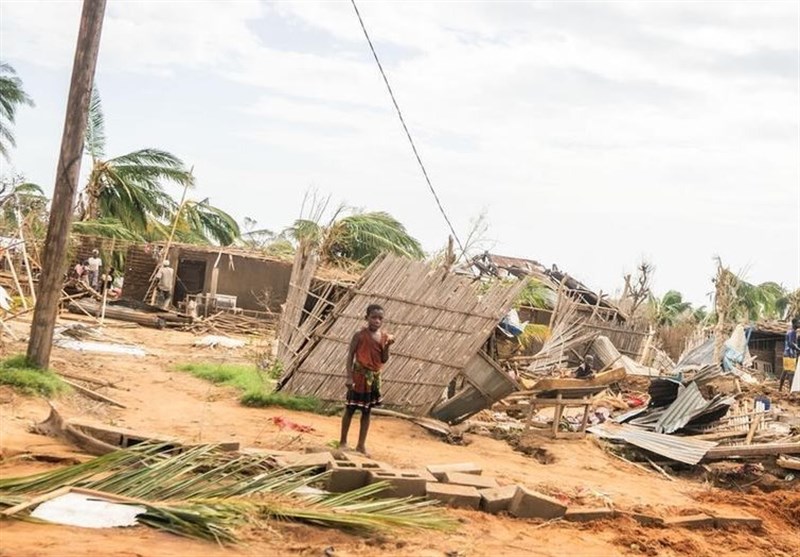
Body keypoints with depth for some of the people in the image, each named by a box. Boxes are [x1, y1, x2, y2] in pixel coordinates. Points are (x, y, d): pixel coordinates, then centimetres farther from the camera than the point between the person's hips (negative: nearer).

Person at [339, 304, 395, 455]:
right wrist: (349, 377, -16)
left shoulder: (384, 337, 1)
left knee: (367, 411, 11)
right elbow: (350, 356, -10)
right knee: (350, 409, 5)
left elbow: (384, 360, 2)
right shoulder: (360, 335, -12)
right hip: (359, 375, -5)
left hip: (374, 377, 5)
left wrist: (387, 346, -14)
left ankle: (361, 444, 18)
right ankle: (343, 441, 18)